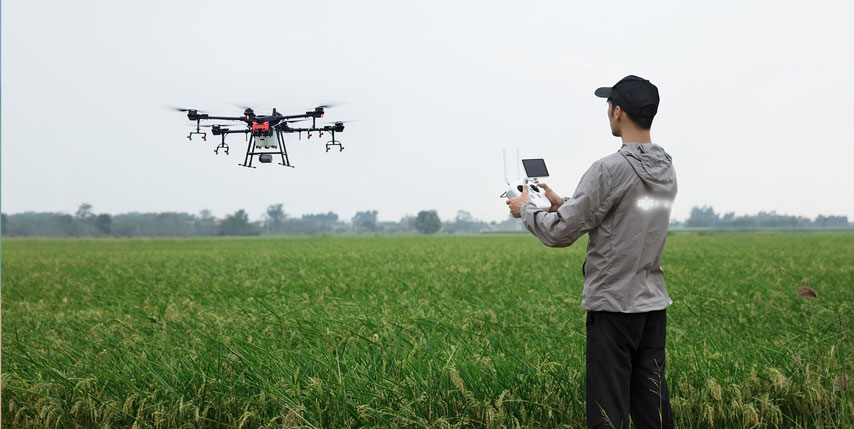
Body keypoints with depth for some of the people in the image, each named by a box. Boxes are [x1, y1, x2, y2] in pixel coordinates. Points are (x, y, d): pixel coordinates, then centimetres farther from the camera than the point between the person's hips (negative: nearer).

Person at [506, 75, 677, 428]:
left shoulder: (610, 170, -17)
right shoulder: (666, 171, 9)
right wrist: (563, 204, 22)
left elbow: (561, 233, -12)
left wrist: (526, 209, 6)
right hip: (653, 304, 8)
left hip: (614, 305, -8)